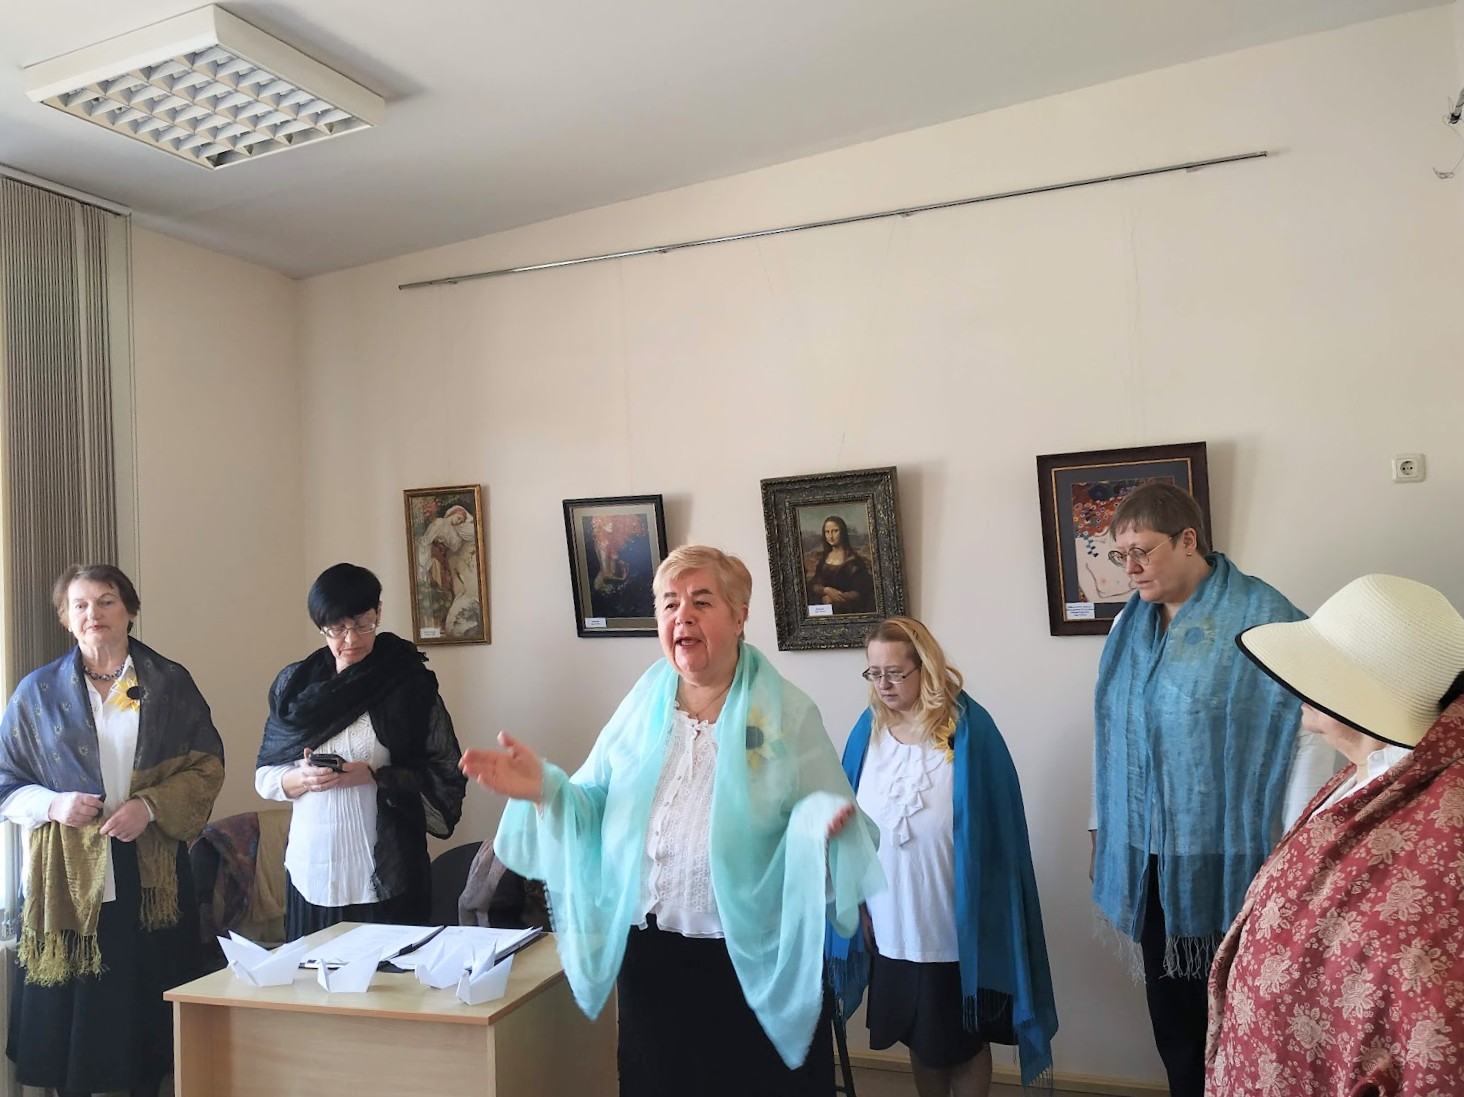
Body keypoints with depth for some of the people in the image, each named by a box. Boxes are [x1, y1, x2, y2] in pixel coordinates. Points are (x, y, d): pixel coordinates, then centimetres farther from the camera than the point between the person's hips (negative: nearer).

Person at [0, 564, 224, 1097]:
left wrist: (151, 805, -13)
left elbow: (207, 767, 1)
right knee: (70, 1005, 4)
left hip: (150, 871, 0)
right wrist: (52, 803, -11)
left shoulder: (170, 684, 3)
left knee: (150, 998, 7)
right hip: (68, 877, 0)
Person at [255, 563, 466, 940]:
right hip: (312, 867, 3)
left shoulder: (409, 682, -4)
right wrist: (304, 778, -10)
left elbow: (444, 774, -6)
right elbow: (265, 776, 9)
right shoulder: (295, 684, 7)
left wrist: (373, 776, -17)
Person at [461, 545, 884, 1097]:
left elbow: (829, 814, -9)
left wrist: (822, 822, -31)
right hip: (649, 955, 4)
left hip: (755, 962, -3)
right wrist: (544, 789, -12)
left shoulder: (788, 713, -7)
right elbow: (596, 807, 5)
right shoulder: (640, 707, 3)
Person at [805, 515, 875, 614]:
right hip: (823, 609, 3)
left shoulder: (853, 560, 0)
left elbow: (859, 592, -4)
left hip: (848, 609, -3)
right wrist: (827, 590, -14)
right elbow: (814, 586, 8)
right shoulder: (822, 559, 14)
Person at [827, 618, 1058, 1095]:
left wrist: (981, 912, -9)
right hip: (892, 923, 4)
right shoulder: (868, 730, -2)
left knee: (963, 1039, 14)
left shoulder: (967, 728, -15)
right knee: (918, 1035, 21)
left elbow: (992, 829, -11)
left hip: (954, 924, -4)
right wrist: (859, 905, 5)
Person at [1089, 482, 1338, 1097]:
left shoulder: (1262, 617, -12)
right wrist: (1103, 829, 14)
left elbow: (1312, 731, -13)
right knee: (1170, 1005, 14)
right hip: (1149, 859, 5)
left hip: (1230, 862, -5)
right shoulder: (1130, 625, 7)